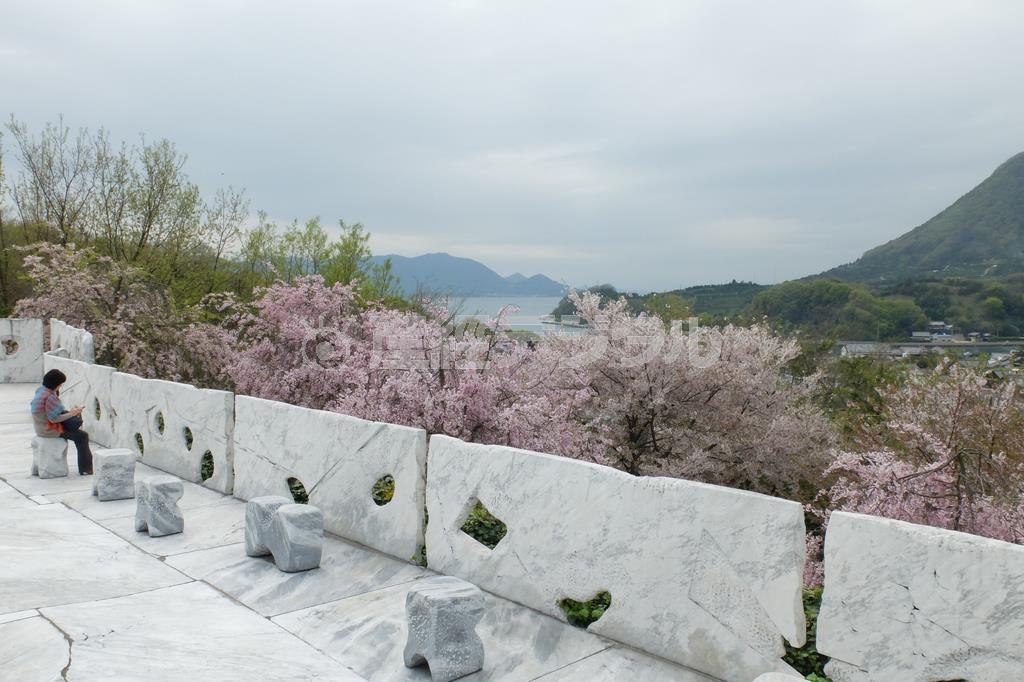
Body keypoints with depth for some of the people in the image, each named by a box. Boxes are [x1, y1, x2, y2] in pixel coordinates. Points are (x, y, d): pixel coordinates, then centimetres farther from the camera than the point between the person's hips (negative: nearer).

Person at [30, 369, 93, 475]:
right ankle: (85, 469, 4)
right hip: (50, 430, -10)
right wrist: (71, 414, -17)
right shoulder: (50, 397, -26)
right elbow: (53, 418, -27)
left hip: (41, 426, 10)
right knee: (82, 436, -2)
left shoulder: (40, 390, 5)